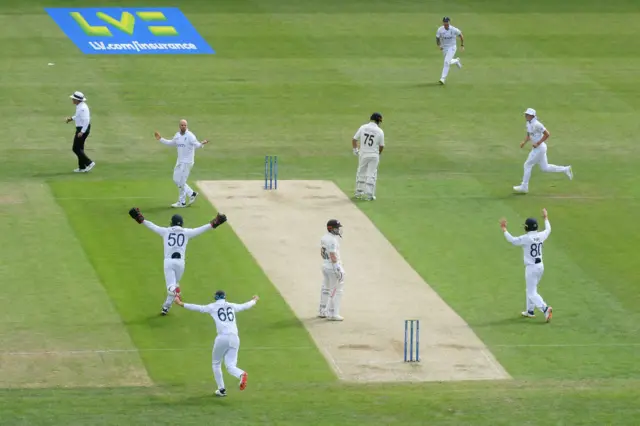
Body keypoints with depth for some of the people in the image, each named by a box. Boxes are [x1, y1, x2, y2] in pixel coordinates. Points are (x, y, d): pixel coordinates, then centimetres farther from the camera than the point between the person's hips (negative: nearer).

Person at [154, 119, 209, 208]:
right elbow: (171, 143, 25)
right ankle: (192, 194, 23)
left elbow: (196, 144, -26)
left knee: (181, 182, -4)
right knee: (176, 180, 13)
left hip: (187, 162, -8)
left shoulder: (190, 136, -16)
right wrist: (161, 139, 24)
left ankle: (182, 202, 9)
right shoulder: (177, 135, 8)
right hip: (180, 161, 8)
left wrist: (202, 144, -48)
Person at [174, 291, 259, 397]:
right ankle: (241, 374, -31)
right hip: (234, 339, 3)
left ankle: (222, 389, 12)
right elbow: (245, 306, 33)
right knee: (230, 365, 2)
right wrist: (254, 301, 54)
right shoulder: (232, 306, 19)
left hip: (222, 338, -3)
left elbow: (198, 308, 6)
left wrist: (181, 304, 15)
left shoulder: (213, 307, 8)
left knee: (216, 364, 16)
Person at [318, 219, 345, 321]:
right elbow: (333, 256, -24)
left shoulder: (324, 238, 7)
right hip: (333, 266, -10)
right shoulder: (332, 240, -21)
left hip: (325, 266, 10)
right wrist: (337, 269, -24)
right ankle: (332, 314, -2)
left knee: (326, 289, 20)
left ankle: (322, 312, 29)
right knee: (336, 290, -3)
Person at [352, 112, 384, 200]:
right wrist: (378, 153, 20)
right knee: (371, 174, 4)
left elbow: (354, 139, 0)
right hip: (374, 155, -2)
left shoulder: (362, 127, -3)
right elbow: (381, 146, 0)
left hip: (362, 154, 2)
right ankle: (369, 194, 3)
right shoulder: (380, 131, -7)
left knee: (361, 172, 18)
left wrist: (355, 149, 16)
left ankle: (359, 192, 26)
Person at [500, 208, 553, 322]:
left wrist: (504, 228, -10)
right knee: (531, 289, 25)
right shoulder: (541, 236, 0)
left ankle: (545, 309, -24)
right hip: (540, 266, 7)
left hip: (531, 267, -7)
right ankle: (530, 311, 35)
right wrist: (545, 217, 35)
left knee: (532, 293, -5)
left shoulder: (526, 238, -19)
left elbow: (512, 240, -18)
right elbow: (548, 229, 21)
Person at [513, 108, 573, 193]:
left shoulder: (537, 124, -21)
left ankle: (524, 187, 5)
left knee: (527, 165, -3)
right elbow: (528, 135, 20)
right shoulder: (528, 123, 7)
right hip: (536, 148, 10)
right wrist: (524, 142, 1)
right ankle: (565, 169, 25)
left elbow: (547, 134, -22)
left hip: (539, 148, -10)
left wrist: (538, 143, -22)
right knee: (545, 168, 16)